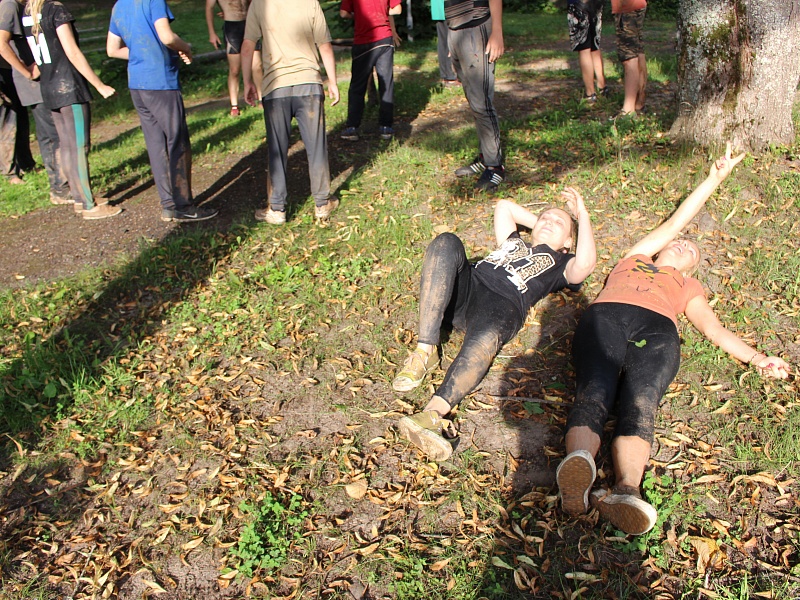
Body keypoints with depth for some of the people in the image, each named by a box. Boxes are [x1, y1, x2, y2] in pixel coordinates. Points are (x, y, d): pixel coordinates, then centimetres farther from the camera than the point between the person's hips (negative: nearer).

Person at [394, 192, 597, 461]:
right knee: (447, 243, -27)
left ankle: (433, 413, -62)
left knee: (484, 339, -41)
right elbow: (504, 206, 52)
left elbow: (585, 264, 1)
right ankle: (425, 351, -36)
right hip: (467, 285, 5)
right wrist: (536, 222, 47)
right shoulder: (513, 241, 40)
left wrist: (582, 214, 10)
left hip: (503, 304, -4)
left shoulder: (561, 264, 25)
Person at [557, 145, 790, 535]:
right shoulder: (634, 259, 42)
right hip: (604, 317, 0)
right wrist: (713, 179, 46)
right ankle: (578, 463, -60)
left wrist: (757, 359, 9)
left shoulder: (687, 288, 40)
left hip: (657, 329, 0)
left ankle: (625, 492, -59)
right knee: (595, 393, -32)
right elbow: (675, 223, 46)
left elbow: (714, 329, 25)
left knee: (639, 405, -32)